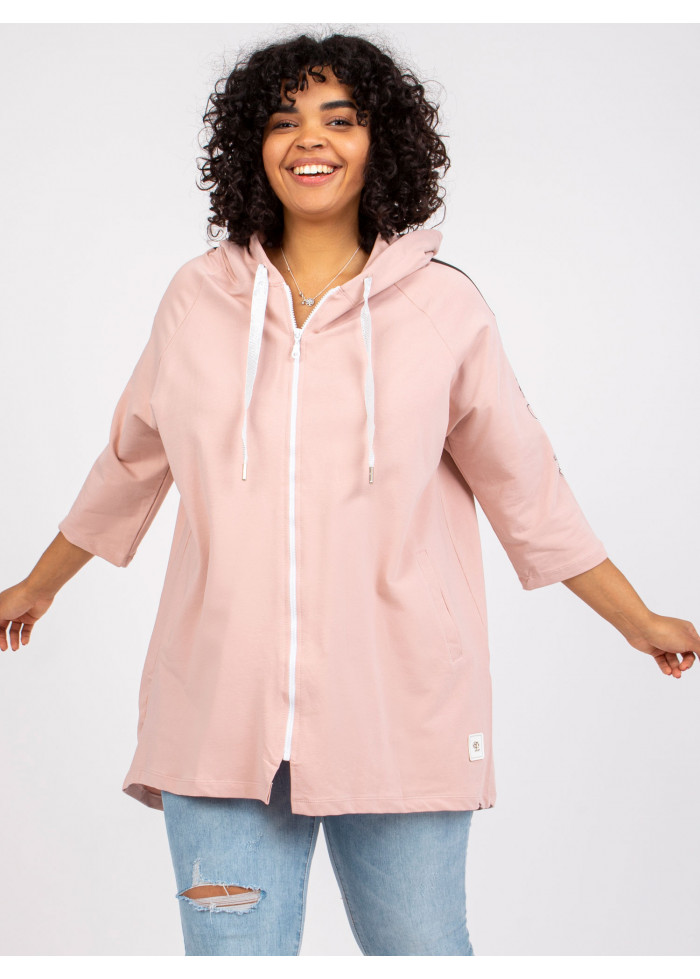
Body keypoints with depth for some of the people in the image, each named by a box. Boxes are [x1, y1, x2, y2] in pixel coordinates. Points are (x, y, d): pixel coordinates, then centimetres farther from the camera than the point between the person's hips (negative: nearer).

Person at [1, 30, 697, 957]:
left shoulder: (443, 306, 2)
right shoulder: (199, 299, 6)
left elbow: (525, 487, 10)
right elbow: (129, 467, 21)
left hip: (400, 716, -1)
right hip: (222, 717, 1)